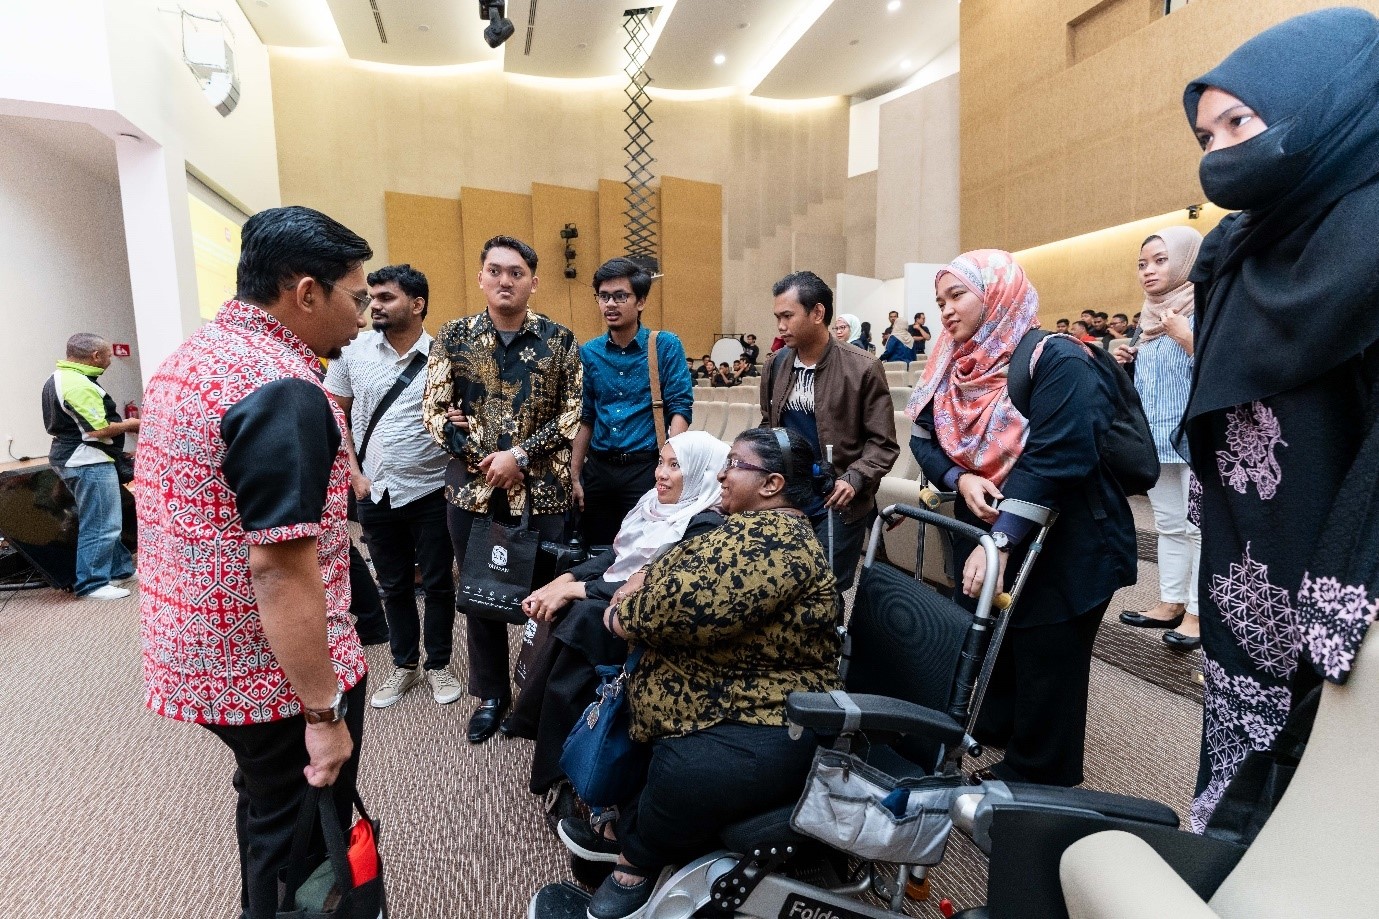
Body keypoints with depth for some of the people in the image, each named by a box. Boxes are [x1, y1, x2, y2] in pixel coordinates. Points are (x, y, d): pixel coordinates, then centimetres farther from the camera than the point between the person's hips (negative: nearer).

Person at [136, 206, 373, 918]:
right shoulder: (282, 389, -25)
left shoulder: (187, 358, 6)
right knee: (299, 839, 13)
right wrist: (324, 714, -21)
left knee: (265, 806, 29)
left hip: (198, 652, 9)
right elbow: (281, 570, -28)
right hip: (275, 672, -9)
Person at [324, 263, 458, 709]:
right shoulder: (354, 350, -1)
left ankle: (438, 664, 29)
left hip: (433, 492, -2)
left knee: (438, 583, 10)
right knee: (394, 585, 16)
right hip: (376, 493, 3)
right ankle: (404, 664, 34)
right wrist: (353, 473, -1)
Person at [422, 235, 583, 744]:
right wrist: (482, 457, -10)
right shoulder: (453, 336, 3)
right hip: (472, 488, 2)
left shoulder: (559, 340, 0)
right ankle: (491, 694, 33)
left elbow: (571, 414, -3)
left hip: (542, 489, -1)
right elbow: (433, 410, 1)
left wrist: (519, 456, -14)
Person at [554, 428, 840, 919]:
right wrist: (641, 585, -4)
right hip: (720, 693, 11)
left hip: (767, 725, -11)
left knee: (687, 774, -32)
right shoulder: (746, 526, 10)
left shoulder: (774, 537, -23)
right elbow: (681, 569, 17)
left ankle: (638, 857, 3)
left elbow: (693, 604, -31)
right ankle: (625, 827, 25)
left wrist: (626, 616, -13)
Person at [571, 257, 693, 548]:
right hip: (598, 468, 4)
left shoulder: (666, 346, -4)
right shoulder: (589, 353, 7)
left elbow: (680, 408, -8)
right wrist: (575, 476, 9)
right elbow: (585, 418, 12)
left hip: (645, 468, -4)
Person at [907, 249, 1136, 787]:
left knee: (1044, 679, 5)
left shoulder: (1056, 359, -17)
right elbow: (923, 437, 2)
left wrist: (1000, 541, -32)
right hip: (983, 537, 7)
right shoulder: (956, 366, 5)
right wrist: (960, 478, -19)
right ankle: (997, 765, 38)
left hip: (1063, 551, -7)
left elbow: (1057, 458, -26)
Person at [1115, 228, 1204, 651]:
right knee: (1168, 524, 13)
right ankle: (1172, 604, 22)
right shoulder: (1152, 318, 13)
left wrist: (1188, 339, -23)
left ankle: (1200, 612, 7)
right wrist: (1127, 362, 5)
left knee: (1199, 527, -2)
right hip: (1157, 437, 8)